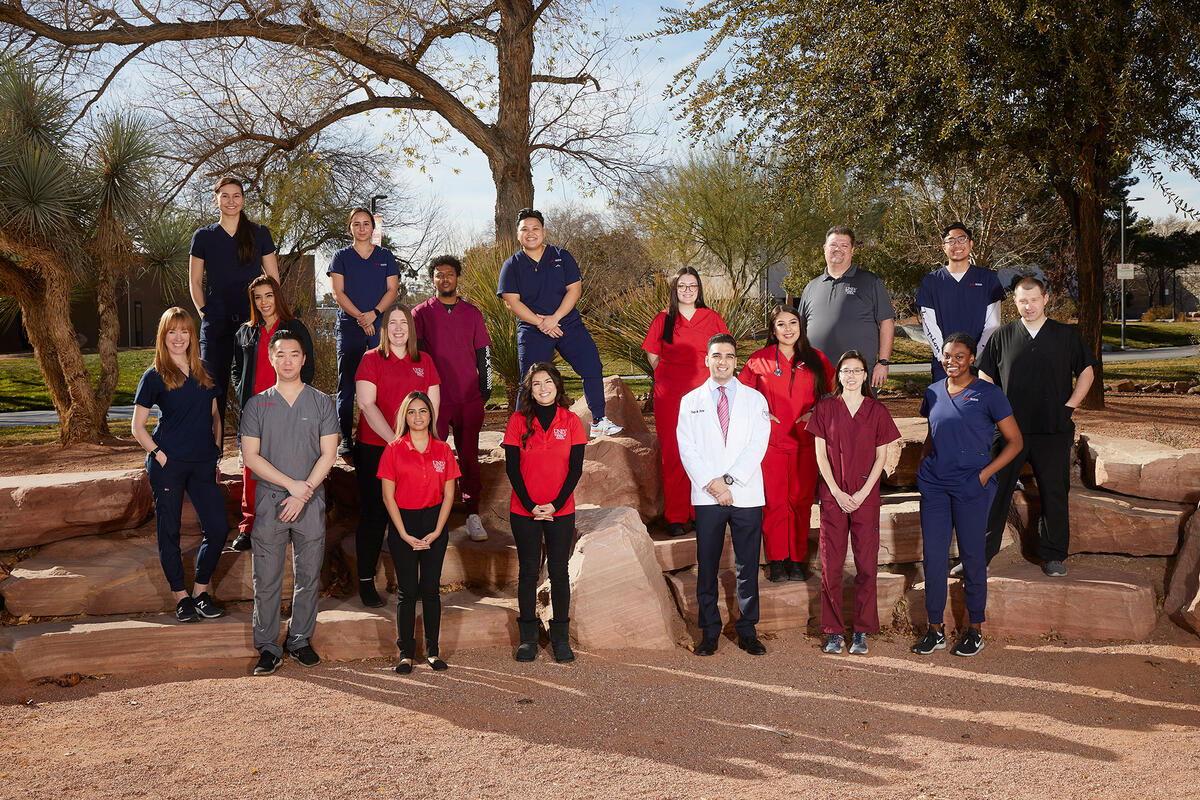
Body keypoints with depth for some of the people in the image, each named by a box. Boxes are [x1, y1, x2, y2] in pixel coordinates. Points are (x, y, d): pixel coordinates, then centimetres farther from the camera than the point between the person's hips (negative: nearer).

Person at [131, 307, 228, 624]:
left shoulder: (204, 374, 12)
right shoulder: (154, 377, 0)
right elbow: (138, 427, 1)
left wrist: (216, 451, 9)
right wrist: (159, 455, -11)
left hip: (203, 464, 4)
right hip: (167, 464, -4)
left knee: (217, 528, -2)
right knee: (169, 531, 3)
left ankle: (201, 591, 14)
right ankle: (181, 596, 14)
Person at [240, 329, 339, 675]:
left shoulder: (322, 402, 6)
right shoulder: (257, 404, 6)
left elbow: (328, 454, 1)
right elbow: (251, 456, 0)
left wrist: (304, 492, -11)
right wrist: (291, 484, -10)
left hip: (311, 502, 0)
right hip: (269, 500, 0)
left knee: (308, 576, 6)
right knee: (266, 579, 0)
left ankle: (300, 640, 19)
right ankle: (268, 648, 9)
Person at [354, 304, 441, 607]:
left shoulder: (424, 362, 11)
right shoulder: (372, 359, 0)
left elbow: (432, 406, 7)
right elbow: (367, 404, -9)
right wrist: (394, 440, -16)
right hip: (374, 449, -3)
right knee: (373, 514, 1)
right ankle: (365, 582, 11)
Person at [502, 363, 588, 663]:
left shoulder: (570, 421, 1)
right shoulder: (518, 421, -1)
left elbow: (575, 468, -2)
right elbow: (512, 467, -3)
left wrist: (556, 504, -12)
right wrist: (531, 506, -11)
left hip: (561, 512, 0)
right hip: (524, 511, 0)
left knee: (559, 573, 5)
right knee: (528, 572, 6)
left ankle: (560, 638, 15)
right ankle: (528, 637, 16)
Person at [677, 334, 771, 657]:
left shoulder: (755, 399, 8)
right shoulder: (690, 401, 10)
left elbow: (757, 445, -2)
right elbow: (687, 449, 1)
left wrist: (728, 479, -12)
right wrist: (711, 484, -11)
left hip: (747, 495, 0)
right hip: (706, 497, 0)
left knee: (748, 566, 3)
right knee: (707, 566, 3)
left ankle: (747, 631, 14)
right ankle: (709, 632, 12)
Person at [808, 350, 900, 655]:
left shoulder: (877, 411, 4)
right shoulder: (825, 408, 4)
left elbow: (881, 456, 3)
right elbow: (820, 453, 1)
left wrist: (863, 493, -7)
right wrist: (838, 493, -7)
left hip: (866, 497, 0)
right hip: (832, 496, 0)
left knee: (866, 565, 0)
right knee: (831, 565, 1)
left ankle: (861, 631, 11)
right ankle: (834, 631, 12)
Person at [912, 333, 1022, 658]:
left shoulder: (988, 394, -3)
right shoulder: (933, 393, 11)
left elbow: (1014, 441, 0)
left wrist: (985, 473, -9)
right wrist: (923, 464, 11)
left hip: (971, 488, -4)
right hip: (934, 485, 4)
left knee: (972, 556, 4)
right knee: (933, 556, 3)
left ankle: (975, 630, 17)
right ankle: (935, 629, 13)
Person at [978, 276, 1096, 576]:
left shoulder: (1066, 335, 5)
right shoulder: (1002, 336, 6)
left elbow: (1087, 372, 13)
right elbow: (985, 378, 11)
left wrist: (1070, 406, 2)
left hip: (1054, 430, 0)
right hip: (1009, 429, 0)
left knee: (1054, 494, 4)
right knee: (994, 490, 1)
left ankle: (1053, 556, 17)